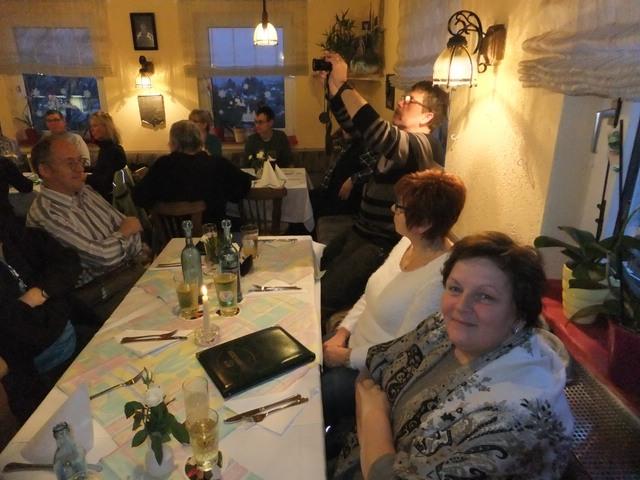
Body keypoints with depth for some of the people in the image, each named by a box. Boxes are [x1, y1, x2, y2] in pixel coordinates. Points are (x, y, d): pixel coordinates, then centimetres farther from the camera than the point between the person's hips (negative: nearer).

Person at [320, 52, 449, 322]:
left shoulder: (423, 146, -18)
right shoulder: (397, 138, 13)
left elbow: (376, 132, -37)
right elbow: (353, 124, 15)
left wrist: (343, 84, -29)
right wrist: (332, 85, 2)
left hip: (383, 246, -10)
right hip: (360, 233, 10)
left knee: (322, 300, -20)